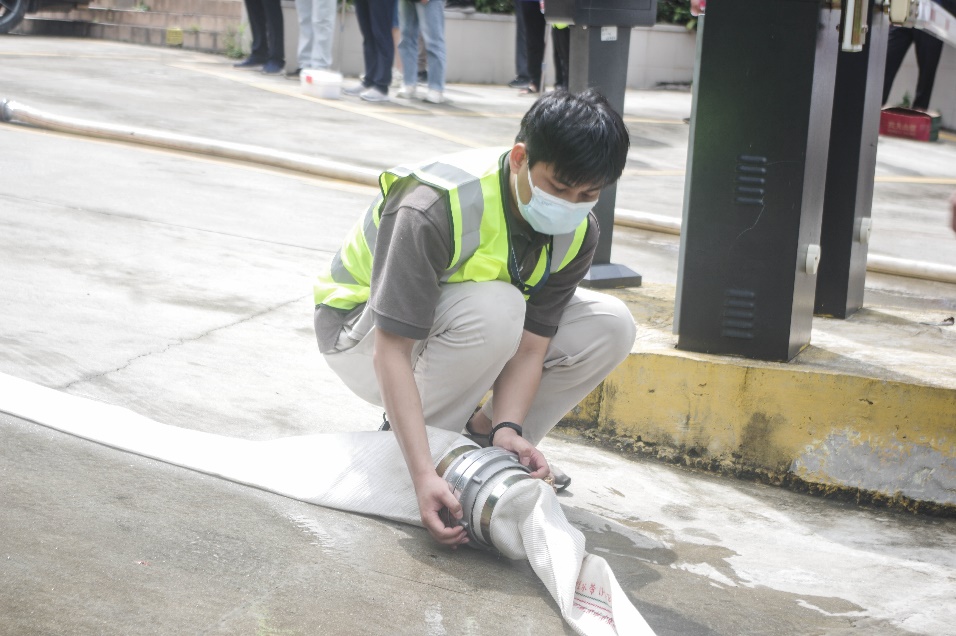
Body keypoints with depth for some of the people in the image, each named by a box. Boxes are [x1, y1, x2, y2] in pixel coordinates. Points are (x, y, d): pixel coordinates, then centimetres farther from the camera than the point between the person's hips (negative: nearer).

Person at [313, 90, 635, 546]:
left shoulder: (578, 233, -15)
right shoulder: (434, 209, -36)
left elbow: (529, 344, -15)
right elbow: (391, 352, -37)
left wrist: (507, 429, -33)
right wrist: (423, 475, -45)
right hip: (363, 330, -6)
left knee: (610, 325, -12)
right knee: (494, 306, -38)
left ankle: (482, 437, 0)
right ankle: (402, 445, -15)